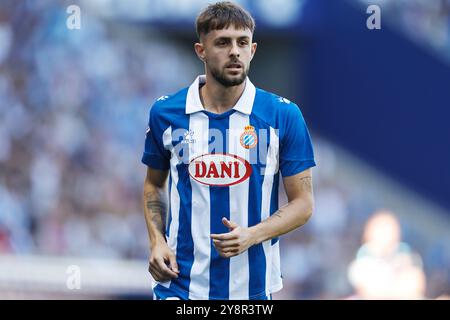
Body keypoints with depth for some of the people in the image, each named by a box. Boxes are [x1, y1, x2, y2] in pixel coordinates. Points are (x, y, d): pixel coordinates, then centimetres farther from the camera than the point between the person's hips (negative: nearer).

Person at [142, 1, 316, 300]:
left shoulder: (284, 115, -4)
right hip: (180, 284, 0)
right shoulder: (165, 113, 1)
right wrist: (157, 241, 0)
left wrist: (252, 235, -17)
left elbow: (303, 203, -1)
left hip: (251, 285, 0)